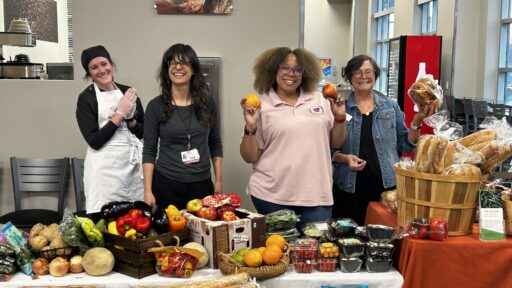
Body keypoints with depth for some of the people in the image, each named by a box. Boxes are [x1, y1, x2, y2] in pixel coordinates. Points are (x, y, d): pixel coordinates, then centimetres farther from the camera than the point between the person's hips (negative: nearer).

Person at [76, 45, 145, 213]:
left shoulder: (128, 92, 8)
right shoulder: (86, 98, -4)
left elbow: (143, 131, 13)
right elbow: (94, 140, -12)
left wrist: (130, 120, -6)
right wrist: (120, 113, -12)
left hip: (134, 162, 4)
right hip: (105, 166, -4)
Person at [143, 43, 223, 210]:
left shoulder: (207, 103, 3)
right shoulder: (156, 106, -3)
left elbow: (215, 144, 9)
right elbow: (149, 151, -2)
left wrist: (219, 181, 5)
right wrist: (148, 191, -7)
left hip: (202, 185, 2)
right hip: (166, 185, -2)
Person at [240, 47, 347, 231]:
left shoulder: (319, 100, 9)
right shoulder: (261, 107, 0)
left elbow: (335, 143, 15)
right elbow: (250, 157, 0)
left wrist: (340, 118, 0)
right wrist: (250, 128, -14)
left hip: (316, 195, 2)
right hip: (271, 196, -2)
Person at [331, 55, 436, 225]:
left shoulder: (391, 107, 8)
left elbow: (406, 146, 10)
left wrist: (416, 122, -4)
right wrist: (345, 158, -13)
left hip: (387, 186, 1)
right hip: (349, 189, -1)